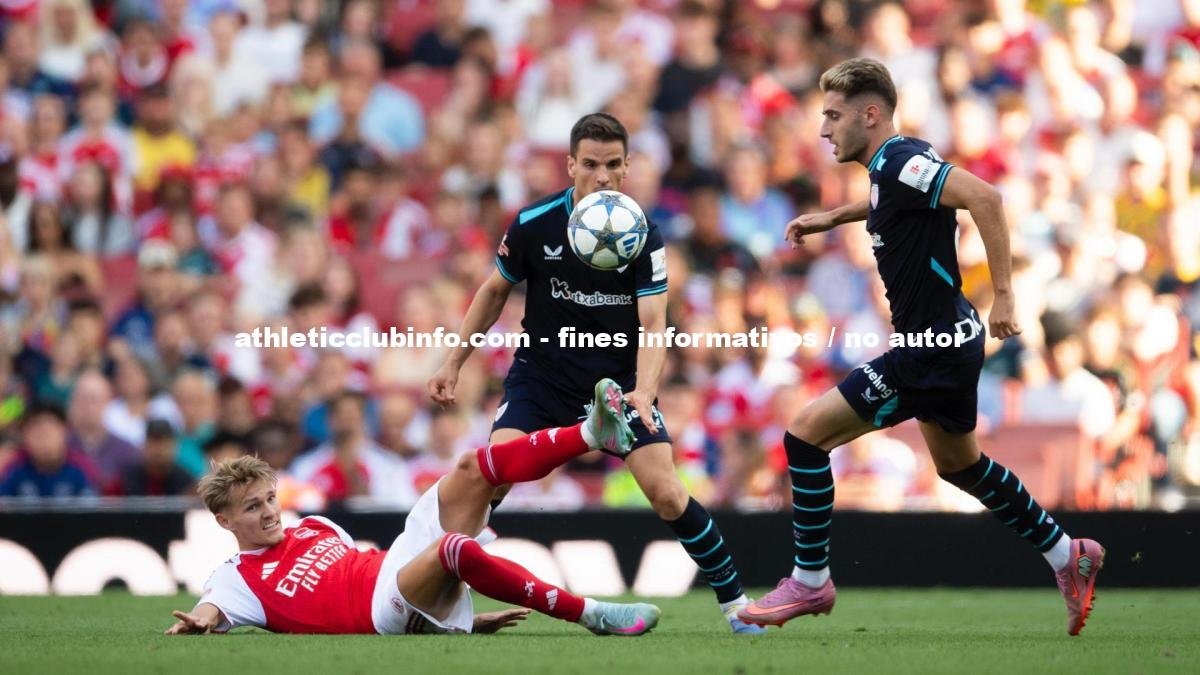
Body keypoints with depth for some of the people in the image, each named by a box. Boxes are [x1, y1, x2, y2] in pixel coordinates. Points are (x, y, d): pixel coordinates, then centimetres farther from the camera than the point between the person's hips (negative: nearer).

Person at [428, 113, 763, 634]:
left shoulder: (643, 237, -12)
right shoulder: (534, 224, -10)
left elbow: (653, 324, -17)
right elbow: (495, 291, 7)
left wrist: (643, 392, -34)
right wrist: (453, 364, 8)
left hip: (621, 380, -1)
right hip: (541, 374, 1)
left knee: (665, 493, -13)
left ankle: (734, 600, 4)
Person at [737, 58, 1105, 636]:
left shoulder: (899, 163, -21)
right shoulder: (890, 166, 9)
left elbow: (983, 196, -33)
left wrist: (1003, 295, -32)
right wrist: (833, 217, 27)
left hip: (931, 349, -11)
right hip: (945, 339, 11)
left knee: (807, 432, -8)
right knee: (959, 464, 27)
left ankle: (810, 582, 0)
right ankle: (1067, 558, 37)